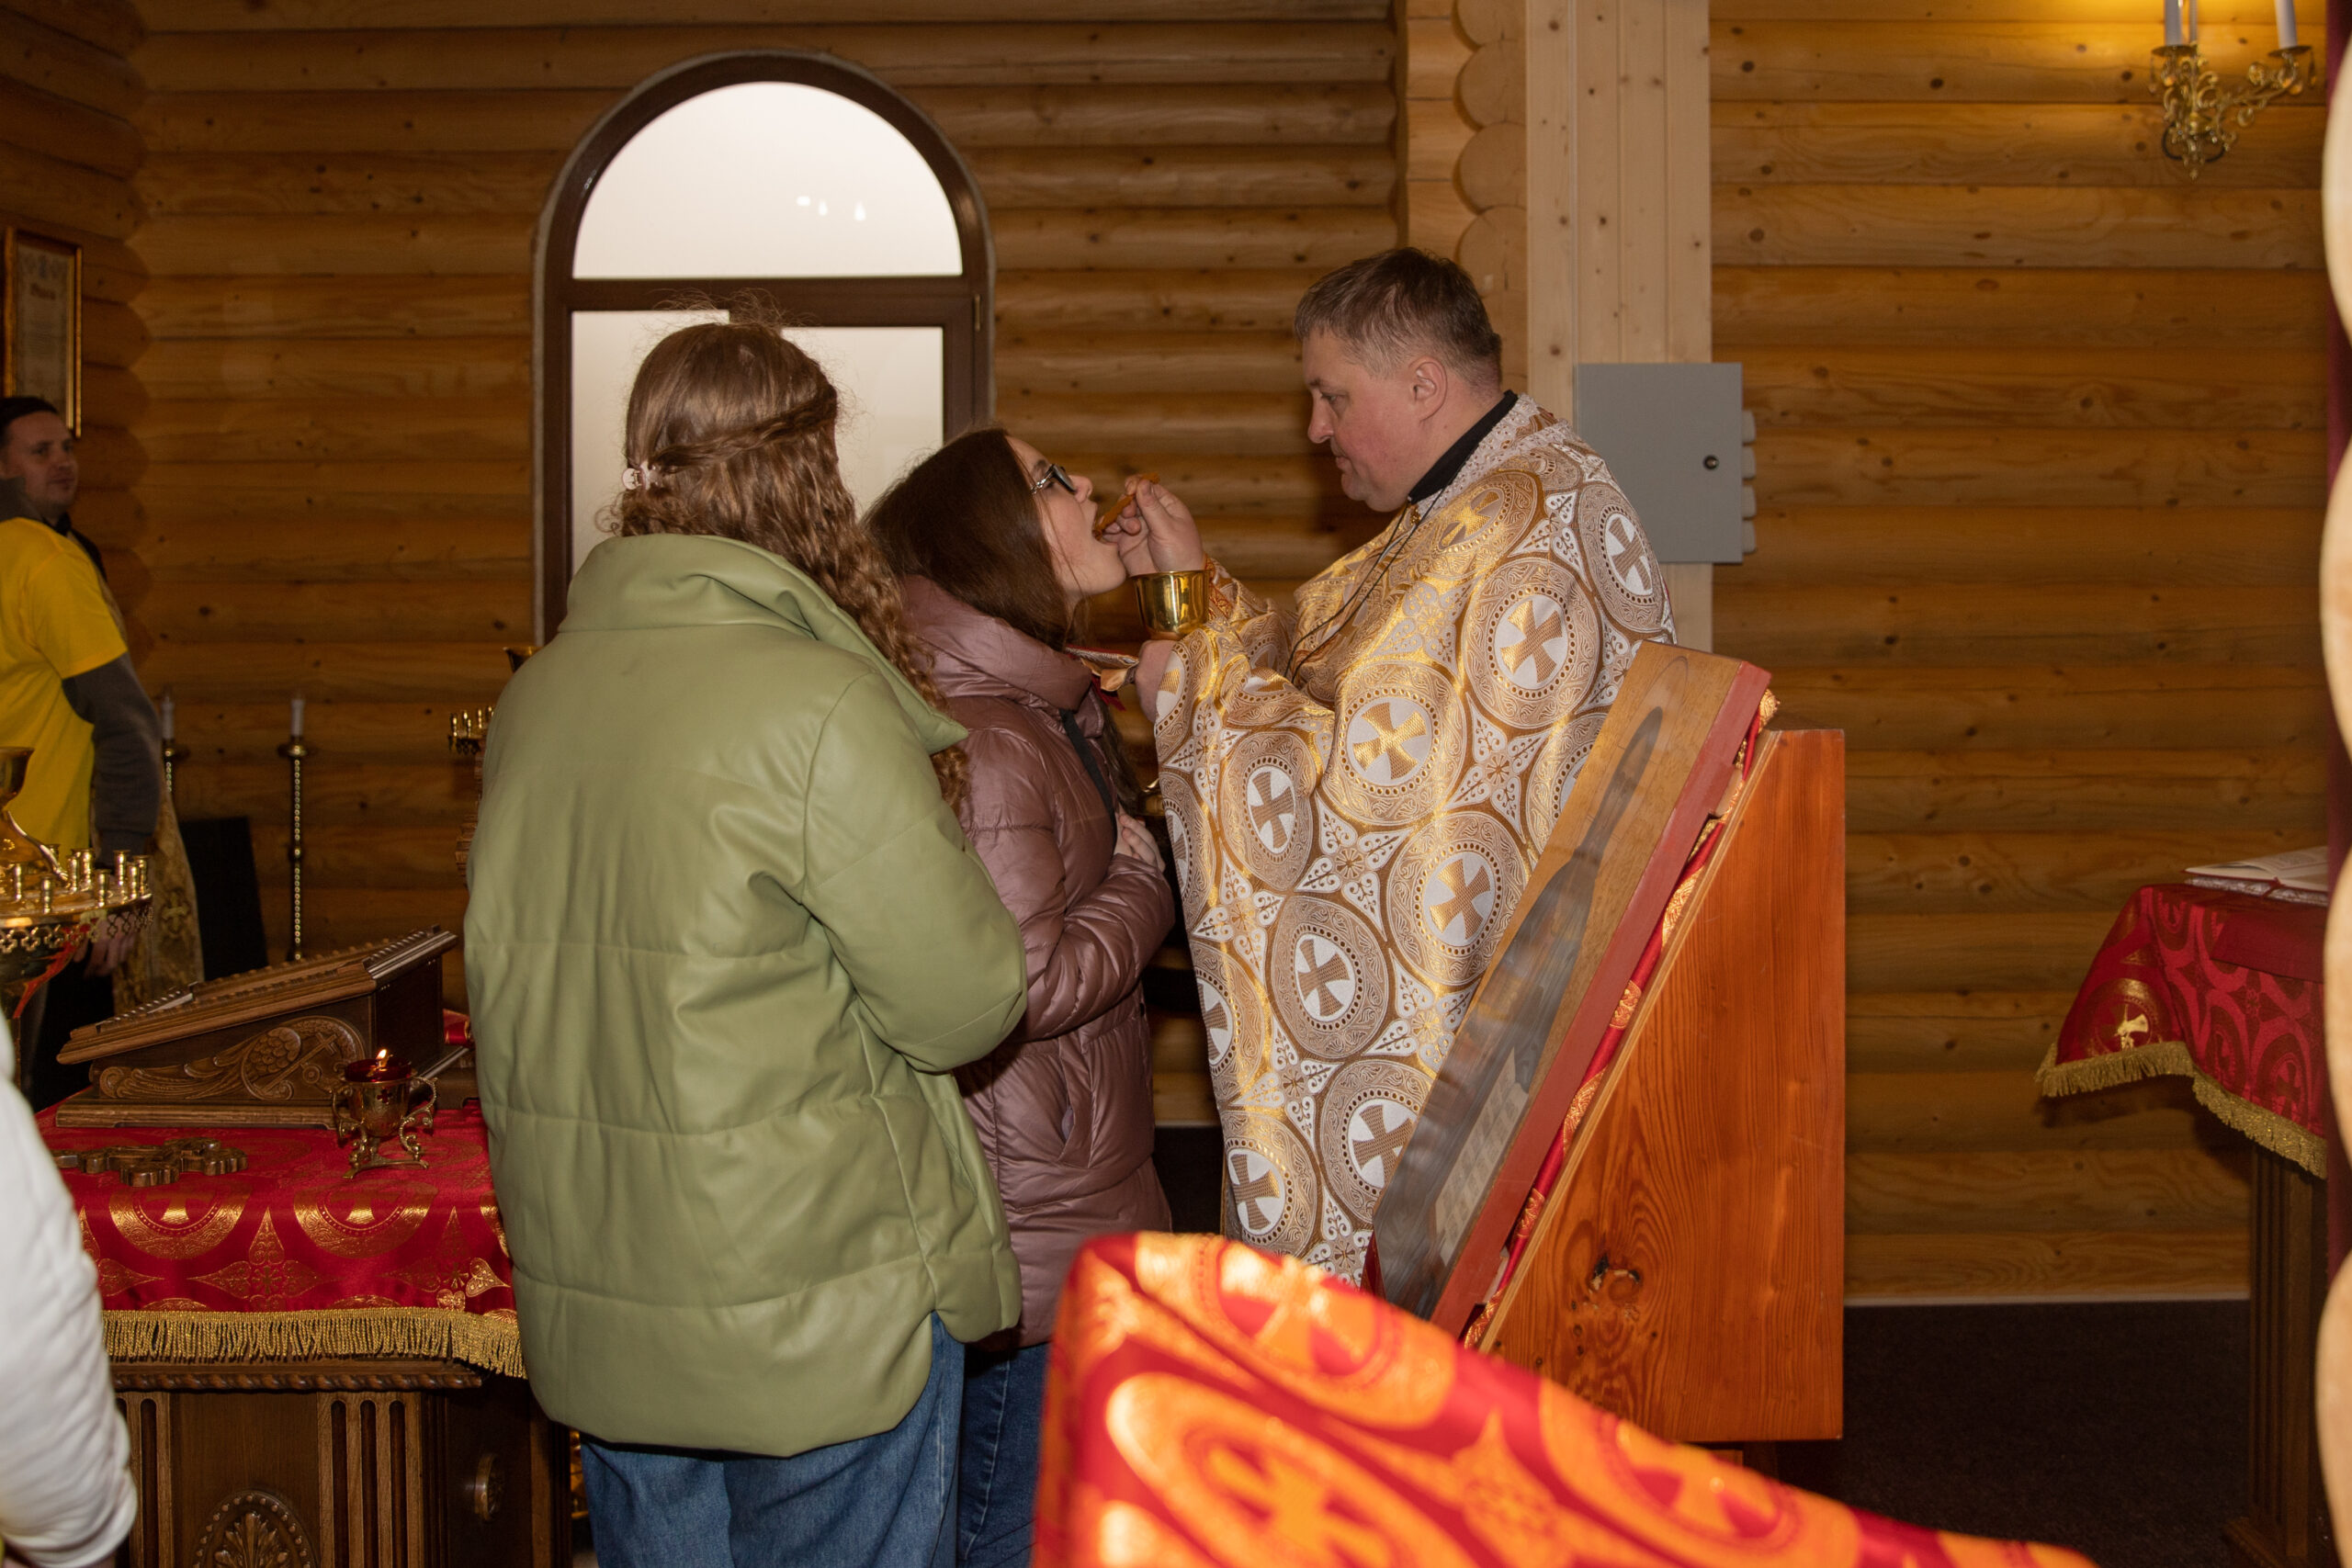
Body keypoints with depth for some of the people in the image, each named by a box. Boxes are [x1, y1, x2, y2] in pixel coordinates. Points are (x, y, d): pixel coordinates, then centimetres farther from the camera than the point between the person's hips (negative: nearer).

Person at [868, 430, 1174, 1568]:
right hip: (1028, 1245, -10)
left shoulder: (1059, 711, 14)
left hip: (1080, 1220, 10)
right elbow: (1025, 986, -23)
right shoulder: (979, 743, -20)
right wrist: (1146, 886, -10)